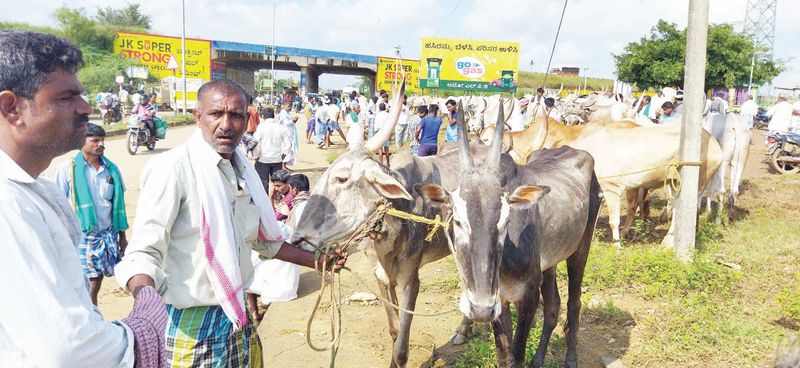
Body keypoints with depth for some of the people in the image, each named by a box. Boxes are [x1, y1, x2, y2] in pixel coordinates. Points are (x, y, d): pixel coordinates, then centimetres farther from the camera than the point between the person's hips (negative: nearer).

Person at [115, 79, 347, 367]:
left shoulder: (243, 170, 5)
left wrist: (315, 261, 19)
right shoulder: (173, 168, -18)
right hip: (190, 322, -6)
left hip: (237, 313, 6)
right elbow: (144, 252, -20)